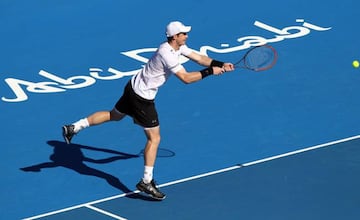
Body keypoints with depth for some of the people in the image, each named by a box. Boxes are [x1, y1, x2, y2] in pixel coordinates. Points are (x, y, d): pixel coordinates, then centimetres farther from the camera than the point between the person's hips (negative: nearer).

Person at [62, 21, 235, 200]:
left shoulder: (178, 47, 2)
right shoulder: (167, 54, -27)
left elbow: (199, 58, 5)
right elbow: (186, 78, -29)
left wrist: (220, 64, -7)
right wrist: (210, 72, -25)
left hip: (134, 87, 10)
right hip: (142, 97, -10)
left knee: (114, 115, 27)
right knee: (154, 138, -4)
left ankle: (73, 128, 30)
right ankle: (146, 181, 0)